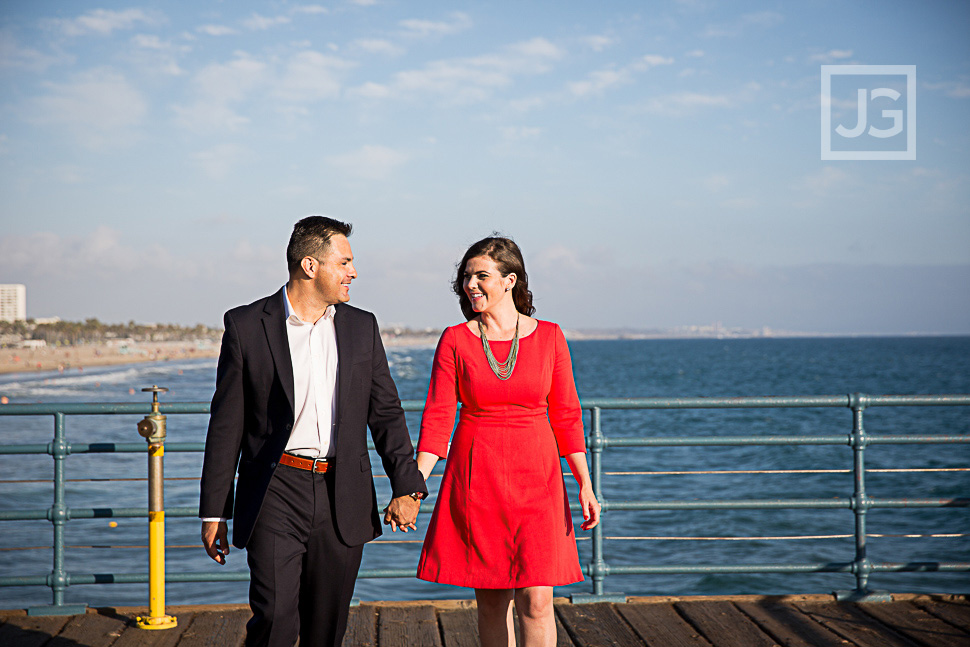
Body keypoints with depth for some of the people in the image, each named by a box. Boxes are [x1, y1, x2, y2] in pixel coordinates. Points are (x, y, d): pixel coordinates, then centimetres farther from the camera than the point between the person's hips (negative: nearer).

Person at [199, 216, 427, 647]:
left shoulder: (362, 327, 10)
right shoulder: (247, 325, -1)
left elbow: (385, 412, 11)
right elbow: (227, 424, 1)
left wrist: (407, 487, -1)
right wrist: (214, 512, 0)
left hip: (343, 499, 3)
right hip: (276, 495, -3)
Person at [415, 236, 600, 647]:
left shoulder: (548, 337, 1)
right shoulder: (455, 341, 0)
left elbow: (565, 416, 5)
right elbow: (437, 417, -3)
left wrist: (585, 485, -1)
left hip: (535, 479, 0)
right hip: (476, 481, 1)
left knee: (536, 601, -8)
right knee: (492, 601, 7)